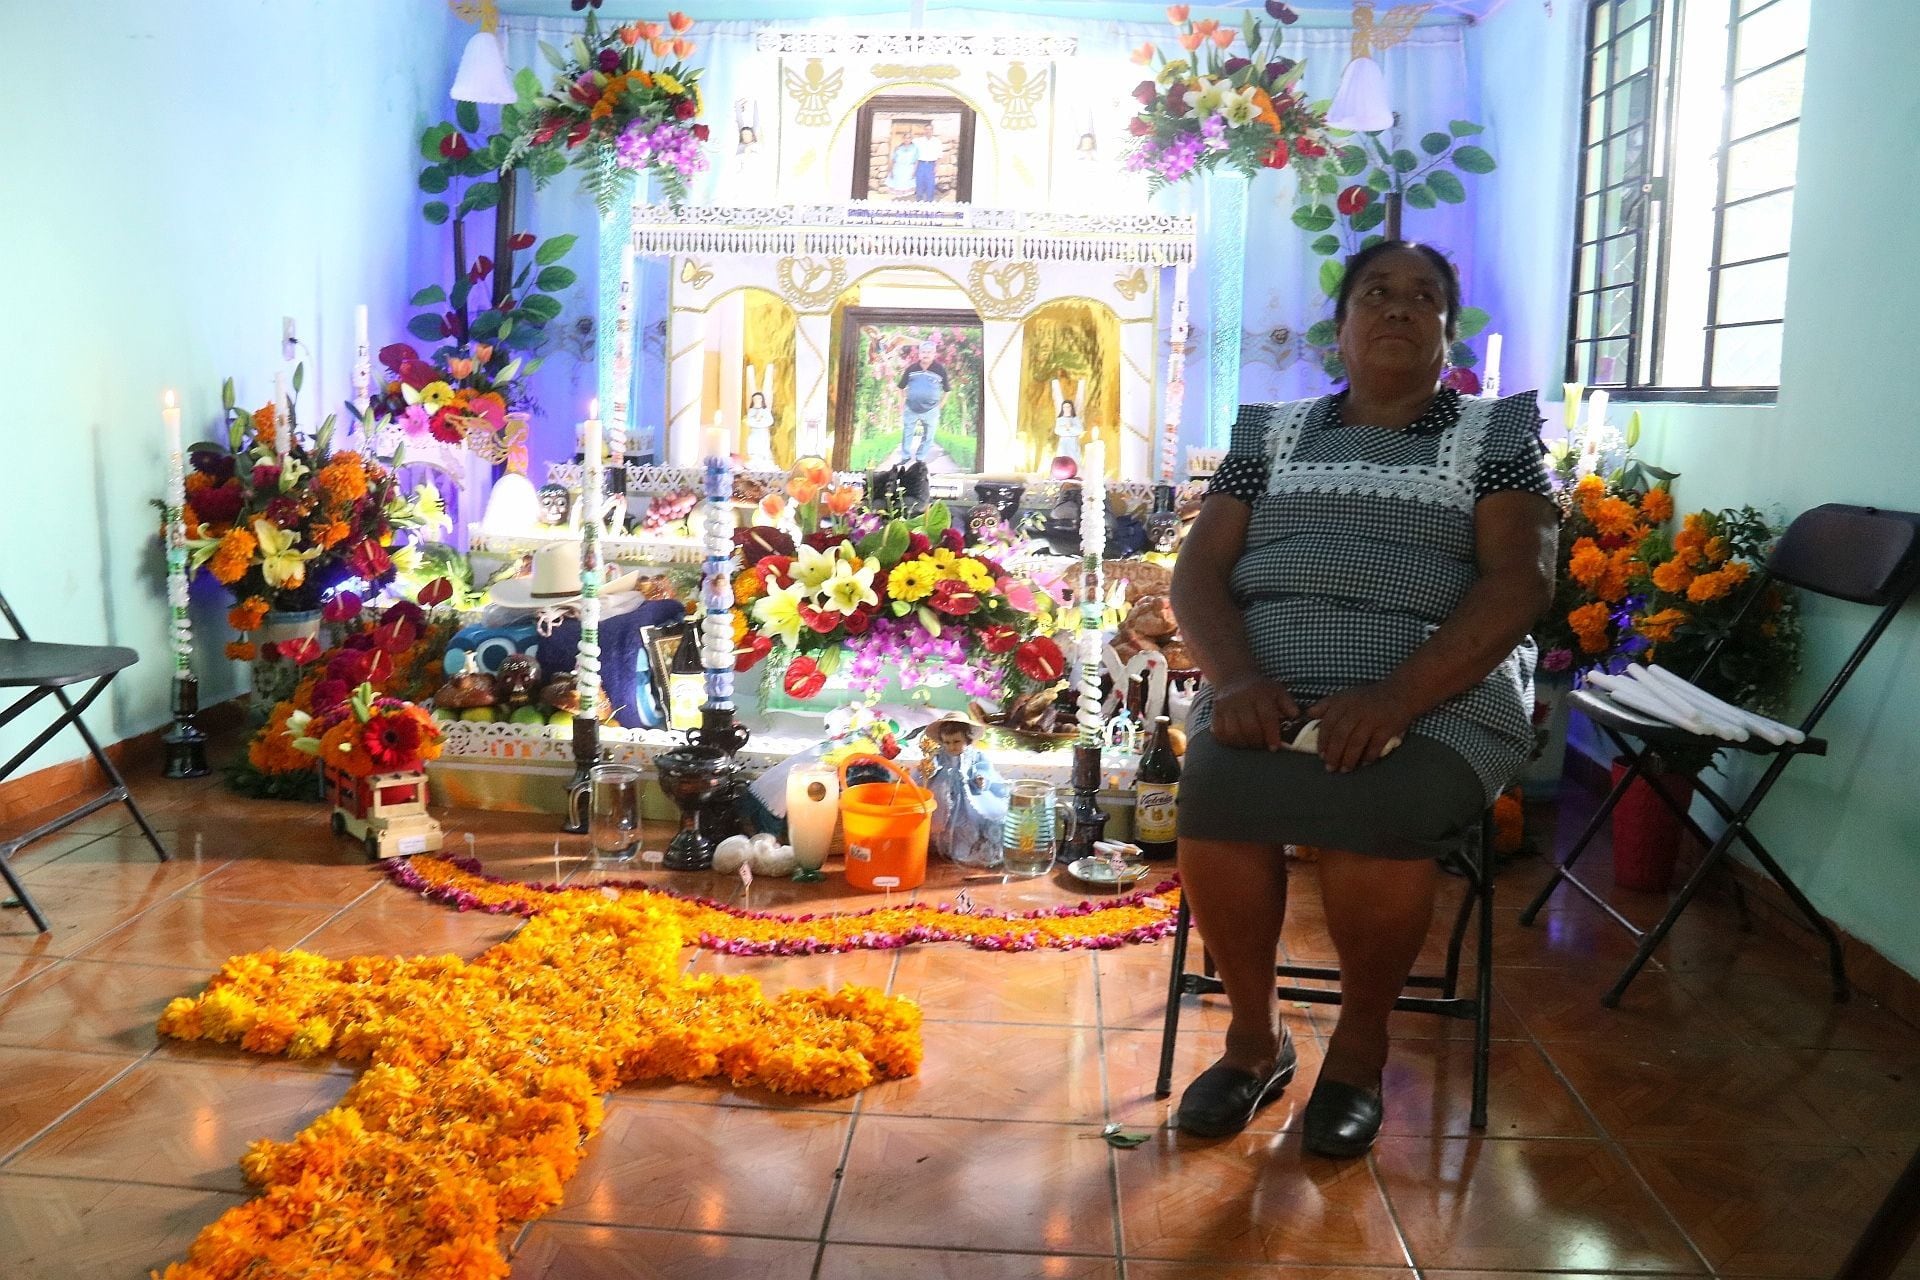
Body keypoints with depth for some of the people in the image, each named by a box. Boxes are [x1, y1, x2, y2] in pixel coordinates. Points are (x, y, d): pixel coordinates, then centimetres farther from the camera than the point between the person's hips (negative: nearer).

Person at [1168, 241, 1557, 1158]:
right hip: (1269, 693, 2)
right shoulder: (1272, 434, 19)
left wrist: (1396, 696, -19)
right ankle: (1252, 1036, -4)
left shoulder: (1497, 437, 12)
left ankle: (1360, 1042, -4)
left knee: (1379, 813, -33)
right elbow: (1199, 572, 9)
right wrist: (1235, 678, -13)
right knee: (1214, 795, -30)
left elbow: (1518, 582, -3)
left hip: (1441, 699, -1)